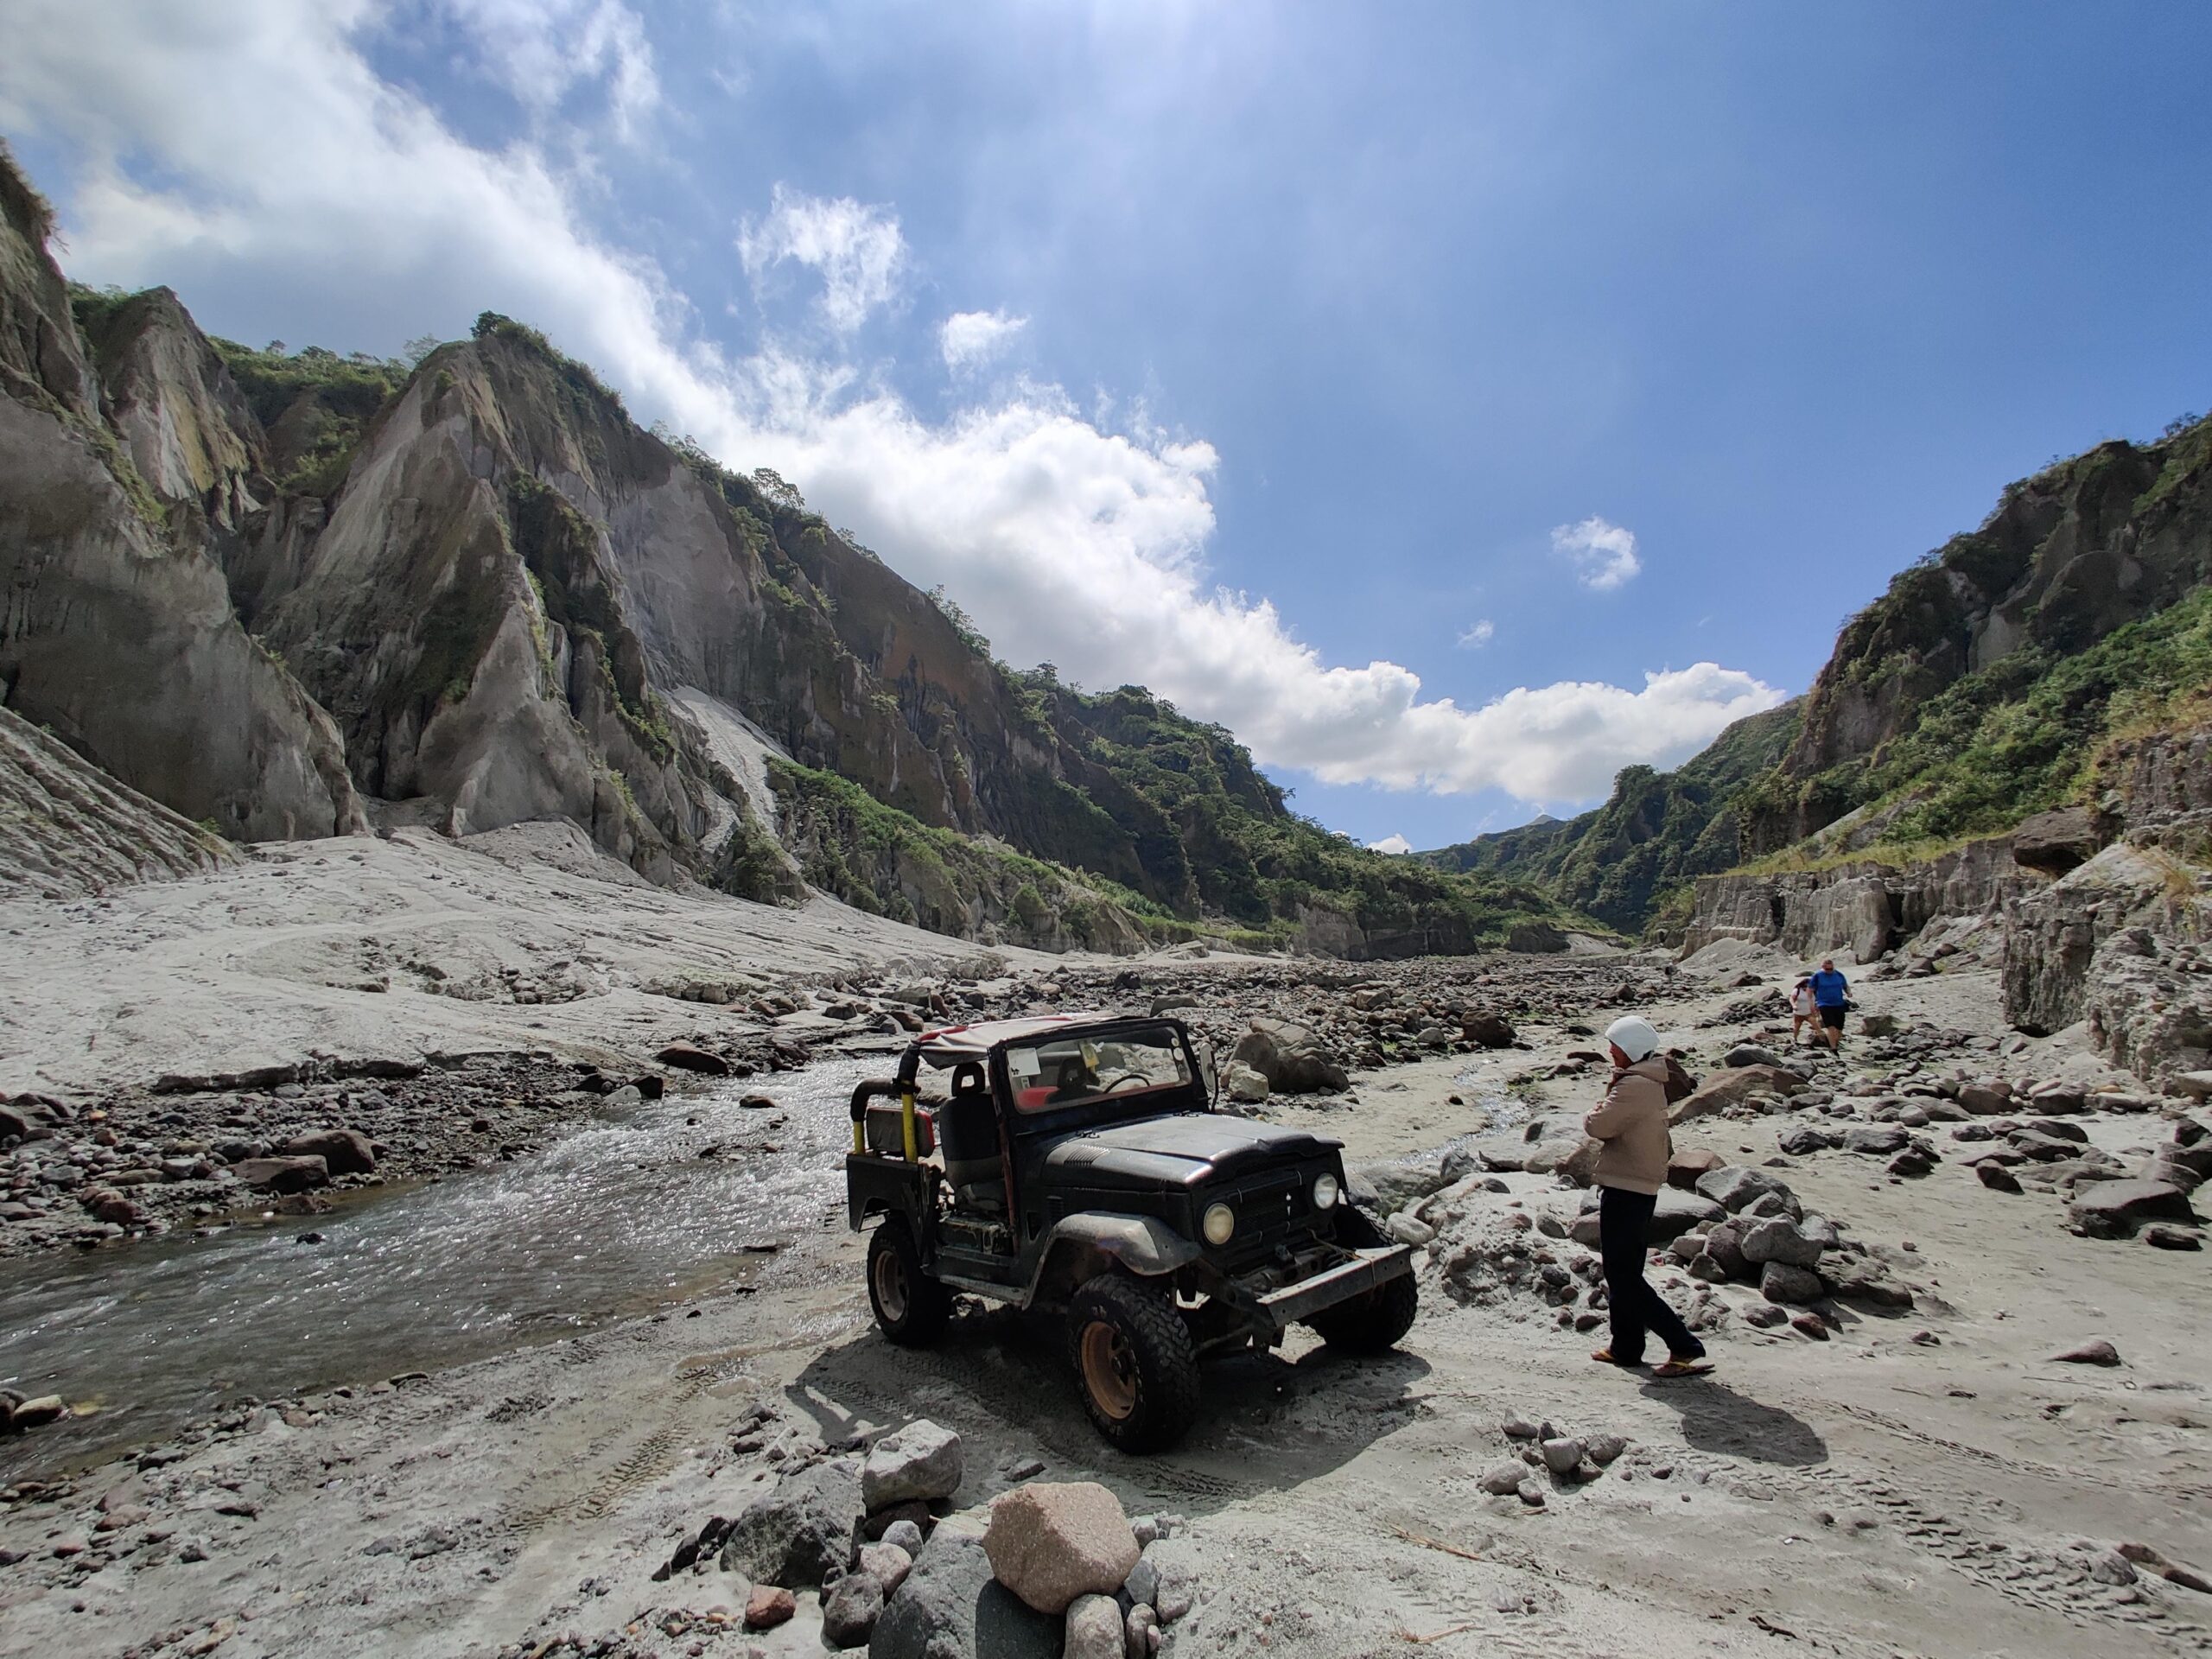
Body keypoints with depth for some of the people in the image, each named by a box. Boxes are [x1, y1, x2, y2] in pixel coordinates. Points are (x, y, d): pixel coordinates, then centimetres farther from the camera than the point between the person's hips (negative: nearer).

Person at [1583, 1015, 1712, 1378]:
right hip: (1642, 1188, 10)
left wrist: (1595, 1116, -3)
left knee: (1623, 1279, -3)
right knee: (1625, 1273, 18)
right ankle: (1626, 1348, 26)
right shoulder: (1650, 1083, 11)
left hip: (1624, 1191, -10)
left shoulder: (1633, 1086, -21)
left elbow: (1598, 1126, -21)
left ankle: (1684, 1347, -5)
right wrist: (1604, 1115, -4)